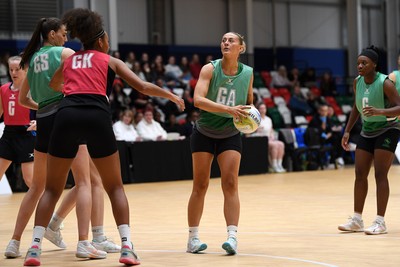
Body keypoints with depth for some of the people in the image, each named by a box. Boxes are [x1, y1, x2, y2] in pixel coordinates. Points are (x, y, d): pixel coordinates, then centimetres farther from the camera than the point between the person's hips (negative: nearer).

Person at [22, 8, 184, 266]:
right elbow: (143, 86, 14)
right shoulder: (110, 61, 19)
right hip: (97, 117, -2)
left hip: (66, 117, 2)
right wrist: (171, 95, 30)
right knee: (115, 187, 12)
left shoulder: (68, 61, 27)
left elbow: (53, 86, 47)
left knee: (52, 189, 12)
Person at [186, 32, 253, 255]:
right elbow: (198, 99, -28)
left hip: (230, 135, 1)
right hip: (204, 133, -1)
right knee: (200, 186, 1)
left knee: (230, 184, -9)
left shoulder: (248, 73, -4)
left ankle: (232, 237, -13)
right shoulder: (210, 69, -14)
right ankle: (193, 237, 8)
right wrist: (229, 109, -38)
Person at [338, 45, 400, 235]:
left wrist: (380, 111, -41)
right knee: (360, 175, 4)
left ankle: (380, 222, -8)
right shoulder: (357, 82, -2)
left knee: (380, 174, -11)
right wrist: (347, 131, 8)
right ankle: (357, 220, 12)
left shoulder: (385, 83, -21)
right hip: (367, 132, 7)